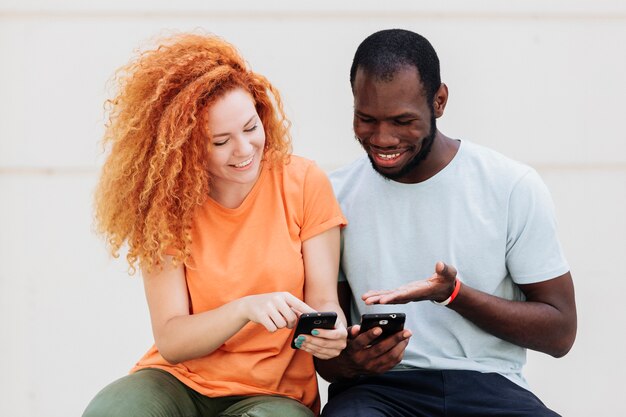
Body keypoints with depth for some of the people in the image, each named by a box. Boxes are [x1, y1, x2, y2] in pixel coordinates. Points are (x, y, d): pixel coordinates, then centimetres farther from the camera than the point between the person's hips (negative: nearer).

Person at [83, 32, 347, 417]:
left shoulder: (304, 184, -3)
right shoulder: (164, 202, -4)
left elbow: (322, 299, -3)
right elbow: (170, 340, -10)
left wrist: (328, 330, -27)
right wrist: (245, 309, -27)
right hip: (178, 381, 1)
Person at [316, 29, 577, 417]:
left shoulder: (514, 187, 1)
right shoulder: (335, 196, 6)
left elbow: (560, 333, 1)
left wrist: (452, 293, -14)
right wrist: (350, 362, -17)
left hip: (488, 384, 1)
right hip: (377, 386, -1)